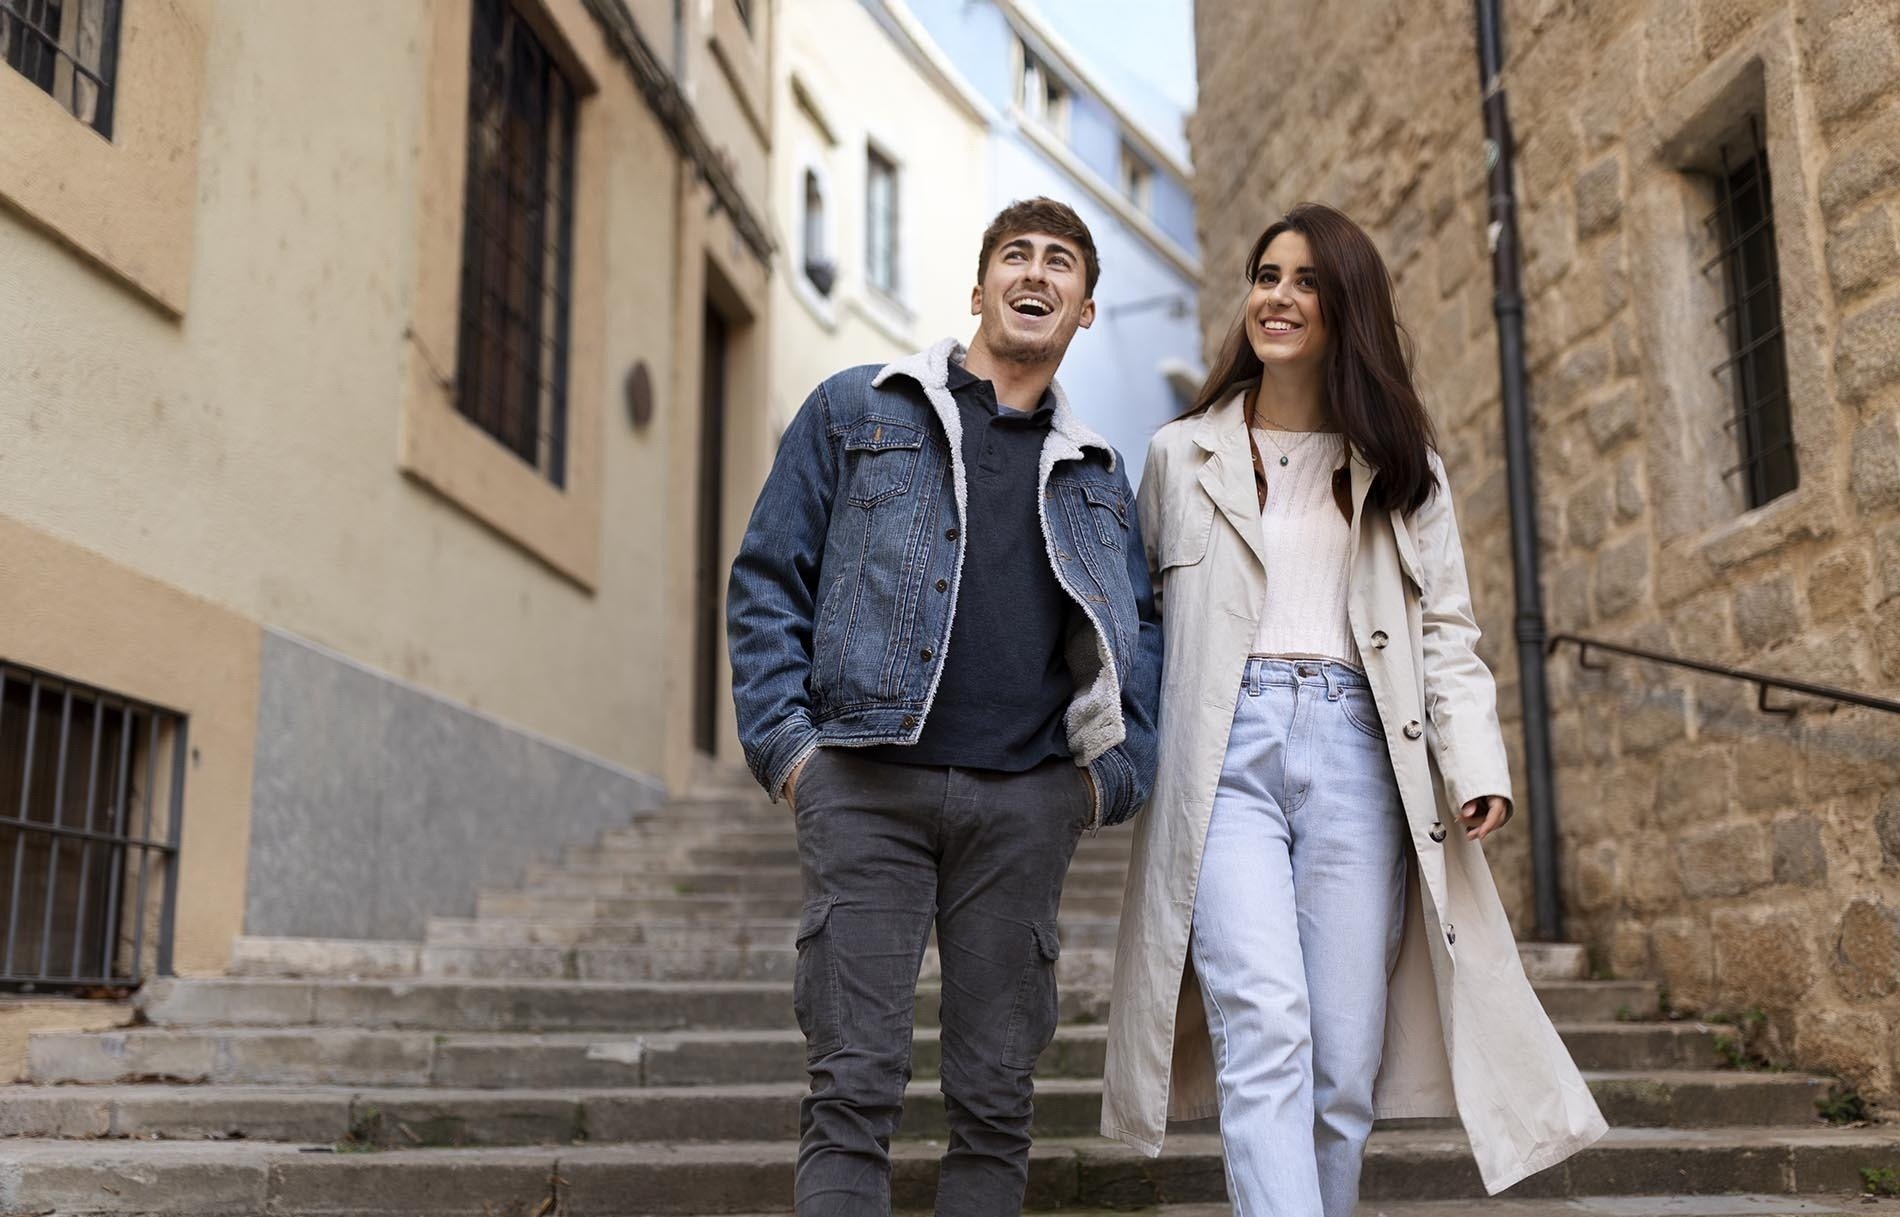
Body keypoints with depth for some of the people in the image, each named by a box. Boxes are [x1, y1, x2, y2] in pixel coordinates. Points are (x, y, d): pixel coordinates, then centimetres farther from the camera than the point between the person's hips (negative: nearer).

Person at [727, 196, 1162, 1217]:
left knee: (996, 1096, 7)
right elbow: (768, 583, 6)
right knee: (854, 1088, -5)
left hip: (1025, 804, 3)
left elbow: (1143, 628, 19)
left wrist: (1117, 770, 3)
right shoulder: (855, 412, 10)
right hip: (866, 786, -3)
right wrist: (785, 741, -4)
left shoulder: (1097, 478, 19)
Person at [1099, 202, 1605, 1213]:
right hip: (1226, 752, -1)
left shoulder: (1403, 469, 16)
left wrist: (1476, 763, -5)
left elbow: (1445, 628, 9)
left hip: (1356, 756, 2)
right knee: (1263, 1032, -17)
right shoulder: (1179, 455, 15)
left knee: (1346, 1062, 1)